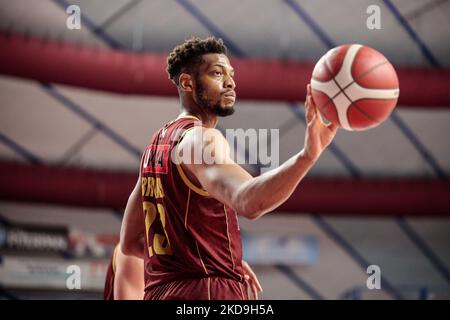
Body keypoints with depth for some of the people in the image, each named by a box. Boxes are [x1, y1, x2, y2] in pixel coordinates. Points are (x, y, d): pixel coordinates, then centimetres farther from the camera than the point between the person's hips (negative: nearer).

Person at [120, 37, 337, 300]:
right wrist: (308, 155, -47)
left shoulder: (157, 145, 17)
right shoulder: (200, 138, -11)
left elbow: (130, 242, 22)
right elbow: (249, 202, -33)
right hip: (207, 291, -10)